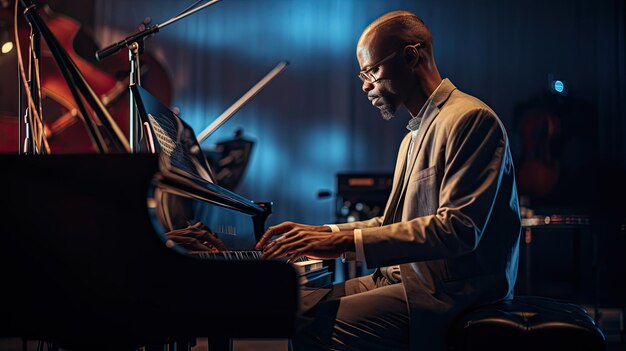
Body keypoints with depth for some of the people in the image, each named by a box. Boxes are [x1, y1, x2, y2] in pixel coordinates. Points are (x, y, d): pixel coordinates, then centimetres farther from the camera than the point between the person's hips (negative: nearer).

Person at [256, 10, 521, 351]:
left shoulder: (471, 118, -13)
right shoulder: (414, 136, 21)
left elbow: (459, 228, -24)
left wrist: (346, 240, -25)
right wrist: (324, 233, 6)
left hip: (451, 292, -9)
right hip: (408, 277, 9)